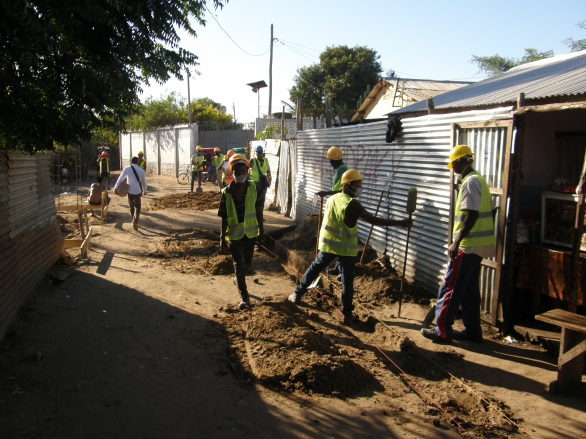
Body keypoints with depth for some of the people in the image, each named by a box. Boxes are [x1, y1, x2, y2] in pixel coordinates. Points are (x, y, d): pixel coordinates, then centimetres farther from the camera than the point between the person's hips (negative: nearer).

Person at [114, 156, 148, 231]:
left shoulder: (127, 169, -6)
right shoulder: (141, 171, -3)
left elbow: (120, 178, -10)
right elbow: (144, 182, 8)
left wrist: (115, 188, -7)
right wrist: (145, 190, 24)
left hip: (129, 190, 1)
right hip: (137, 191, -1)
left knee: (131, 206, 20)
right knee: (137, 207, 6)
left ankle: (134, 221, 30)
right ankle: (135, 222, -14)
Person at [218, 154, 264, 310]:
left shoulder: (252, 187, -8)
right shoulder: (226, 192, -12)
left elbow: (258, 210, 0)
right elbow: (224, 217, -5)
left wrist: (261, 230, 2)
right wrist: (222, 237, -3)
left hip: (250, 232, 3)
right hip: (234, 233, -3)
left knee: (247, 262, 19)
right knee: (238, 265, -3)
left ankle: (238, 279, 50)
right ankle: (244, 297, 8)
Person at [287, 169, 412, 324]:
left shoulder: (331, 199, 4)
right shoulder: (352, 204, -18)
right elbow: (373, 220, -22)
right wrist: (400, 223, -19)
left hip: (327, 244, 6)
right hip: (346, 248, -6)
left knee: (315, 268, 21)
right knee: (347, 280, 5)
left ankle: (297, 294, 30)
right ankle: (347, 314, 11)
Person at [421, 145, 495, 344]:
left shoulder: (470, 182, -15)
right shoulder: (479, 180, 16)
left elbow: (472, 214, -23)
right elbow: (489, 212, 19)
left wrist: (456, 242, -23)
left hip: (468, 245, -10)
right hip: (479, 244, 10)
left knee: (450, 287, -3)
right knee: (470, 288, 15)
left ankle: (442, 331, 3)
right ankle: (473, 330, 22)